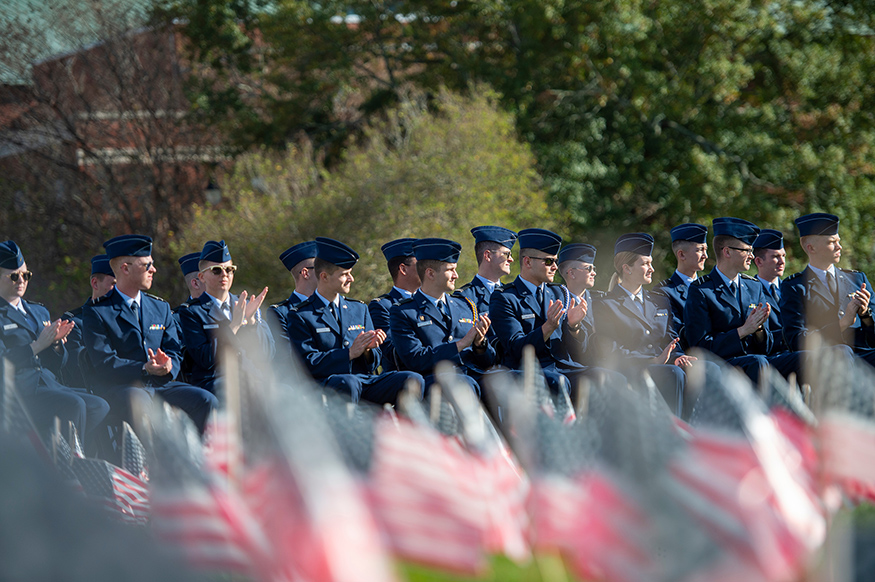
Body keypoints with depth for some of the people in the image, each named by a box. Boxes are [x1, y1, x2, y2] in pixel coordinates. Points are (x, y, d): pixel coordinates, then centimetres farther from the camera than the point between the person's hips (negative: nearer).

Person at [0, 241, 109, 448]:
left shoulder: (38, 312, 24)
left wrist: (56, 342, 2)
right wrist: (36, 346, -17)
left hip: (49, 384, 7)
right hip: (17, 389, -7)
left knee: (99, 406, -18)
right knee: (73, 405, -30)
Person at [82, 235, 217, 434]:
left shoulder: (161, 308, 20)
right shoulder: (96, 312, 1)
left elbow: (174, 353, 14)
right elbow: (104, 363, -8)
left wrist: (167, 366, -12)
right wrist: (144, 369, -22)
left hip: (160, 385, 5)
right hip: (118, 388, -5)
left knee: (206, 401, -20)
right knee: (139, 402, -40)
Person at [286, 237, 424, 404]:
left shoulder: (359, 309, 22)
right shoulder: (301, 317, 5)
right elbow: (307, 364, -5)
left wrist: (368, 350, -4)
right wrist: (350, 353, -13)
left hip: (366, 382, 5)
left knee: (413, 380, -21)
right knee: (349, 383, -41)